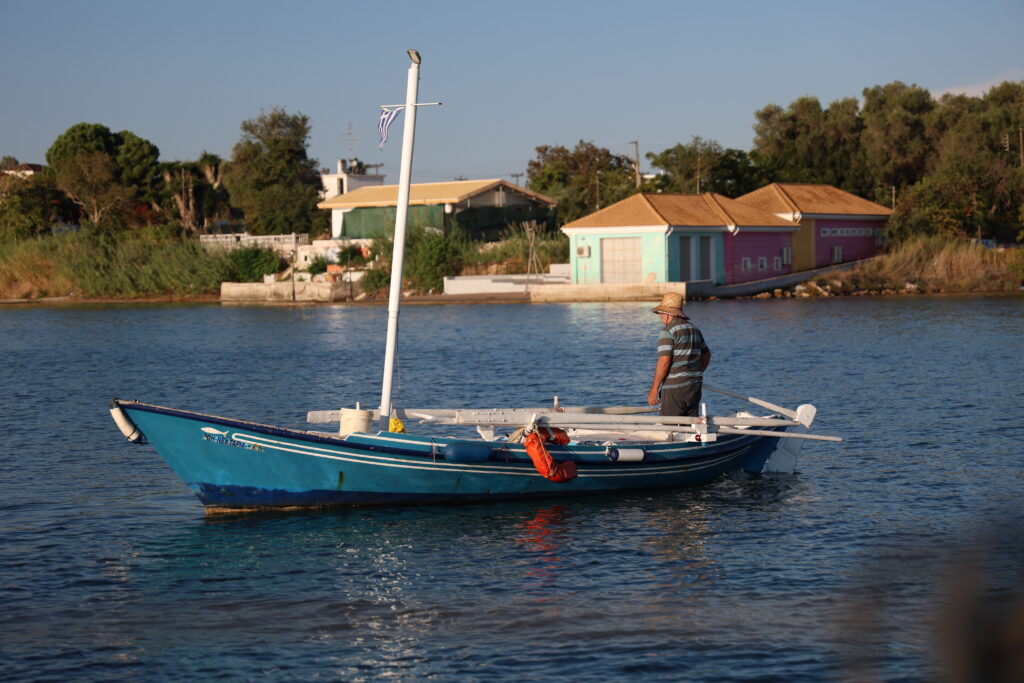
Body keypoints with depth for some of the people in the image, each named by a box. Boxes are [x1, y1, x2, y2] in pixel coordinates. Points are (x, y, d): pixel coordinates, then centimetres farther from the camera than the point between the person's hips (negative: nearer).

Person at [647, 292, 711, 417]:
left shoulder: (668, 331, -11)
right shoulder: (694, 329, 15)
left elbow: (664, 362, -18)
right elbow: (706, 355, 24)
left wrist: (653, 389, -14)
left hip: (674, 388, -8)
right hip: (695, 386, 8)